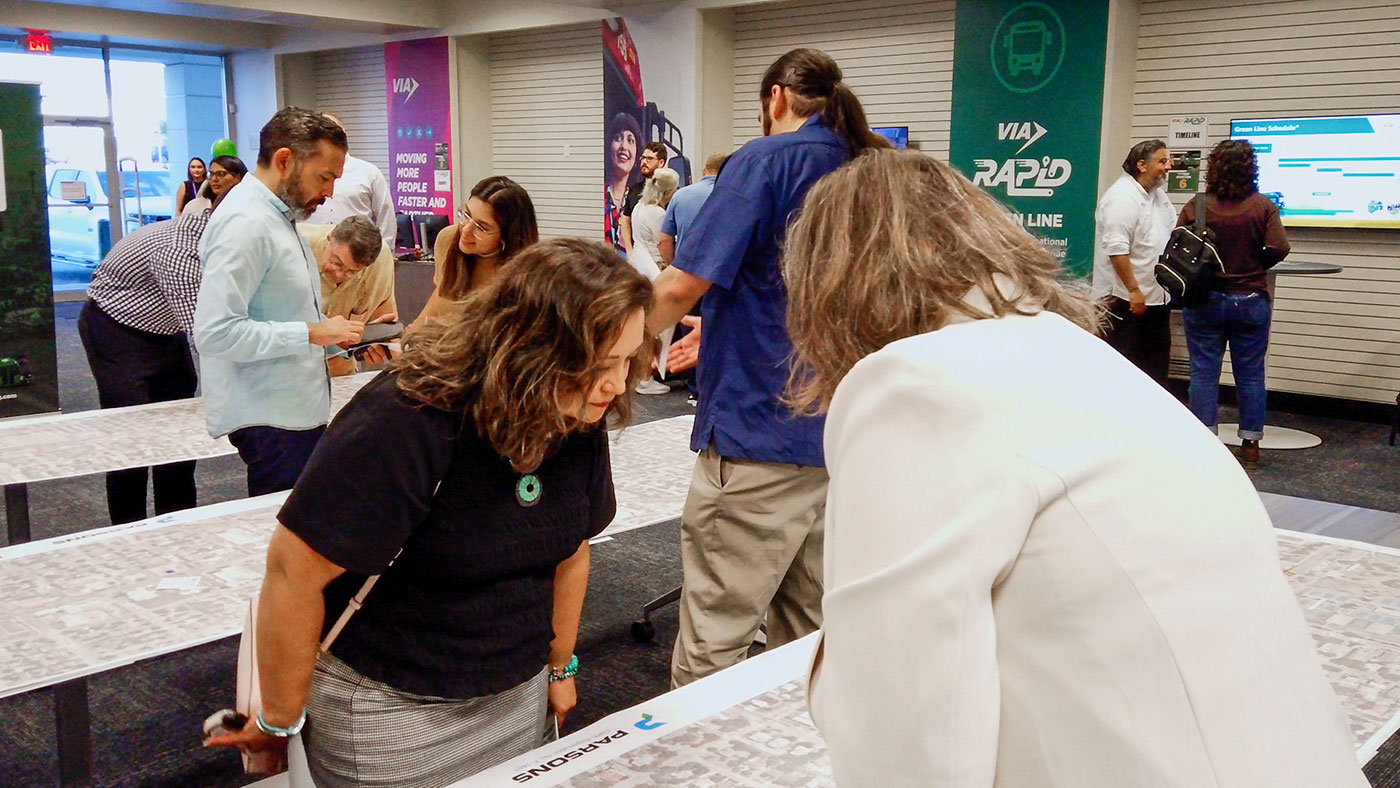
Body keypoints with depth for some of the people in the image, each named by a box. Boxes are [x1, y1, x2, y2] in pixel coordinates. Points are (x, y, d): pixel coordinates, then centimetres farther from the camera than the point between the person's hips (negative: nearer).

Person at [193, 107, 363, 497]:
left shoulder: (278, 216, 15)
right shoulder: (244, 223, -17)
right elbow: (216, 333, -25)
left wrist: (335, 333, 6)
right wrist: (311, 333, -21)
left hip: (298, 410, 10)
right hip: (272, 421, -10)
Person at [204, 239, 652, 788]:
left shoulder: (581, 421, -8)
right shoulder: (406, 423, -28)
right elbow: (293, 571, -22)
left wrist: (561, 666, 17)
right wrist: (280, 720, -13)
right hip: (390, 707, -6)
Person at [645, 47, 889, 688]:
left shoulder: (765, 160, -7)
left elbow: (683, 286, -15)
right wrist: (711, 340, 30)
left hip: (758, 426, -7)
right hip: (846, 436, 8)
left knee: (711, 640, 0)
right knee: (808, 629, 17)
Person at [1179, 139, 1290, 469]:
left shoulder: (1196, 206, -7)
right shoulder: (1263, 206, -6)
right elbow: (1279, 248, -14)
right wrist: (1256, 266, 5)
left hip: (1205, 301, -1)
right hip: (1251, 302, 1)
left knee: (1204, 373, 5)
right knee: (1250, 374, 10)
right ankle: (1251, 445, 17)